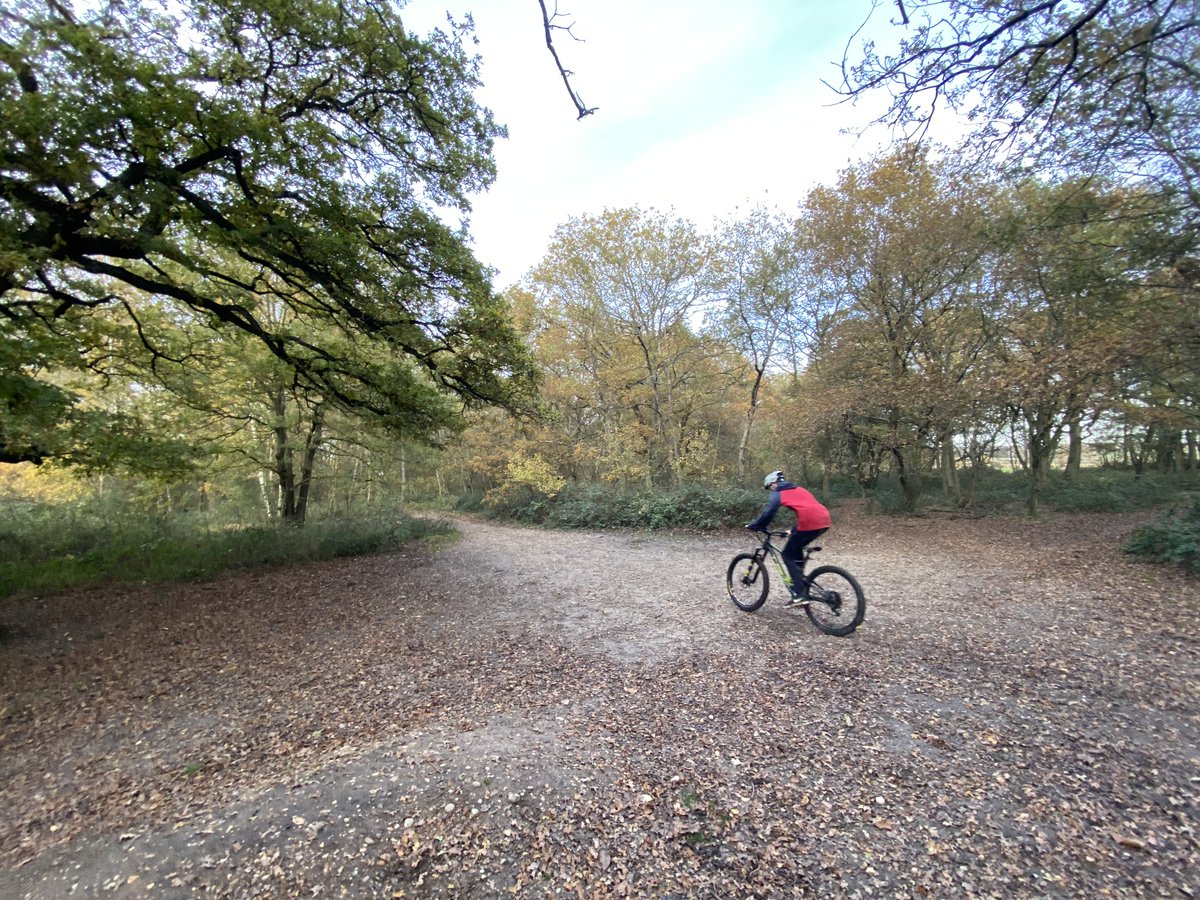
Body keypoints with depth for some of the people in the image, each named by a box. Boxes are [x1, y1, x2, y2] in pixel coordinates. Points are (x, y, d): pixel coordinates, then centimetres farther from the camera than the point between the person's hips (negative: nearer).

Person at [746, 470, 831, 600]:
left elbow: (767, 513, -4)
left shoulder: (778, 493, 8)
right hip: (824, 521, 8)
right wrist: (794, 531, 40)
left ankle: (799, 594, -1)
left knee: (787, 555, 7)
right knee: (796, 549, 27)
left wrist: (752, 526, 9)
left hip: (810, 523, -8)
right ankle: (800, 583, 28)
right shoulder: (798, 489, 31)